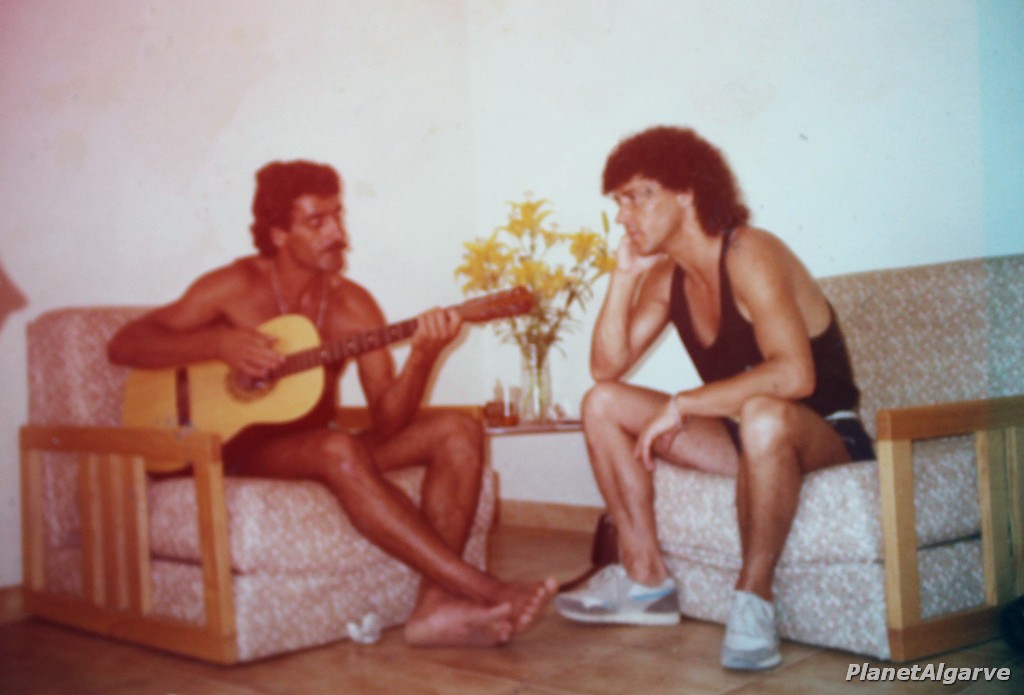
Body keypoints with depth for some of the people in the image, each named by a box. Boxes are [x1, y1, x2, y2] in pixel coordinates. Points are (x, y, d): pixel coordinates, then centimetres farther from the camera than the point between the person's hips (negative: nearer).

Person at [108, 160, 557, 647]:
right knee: (339, 448, -38)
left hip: (317, 452, 5)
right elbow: (124, 346, -8)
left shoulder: (352, 304, 3)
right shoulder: (238, 286, -5)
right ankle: (485, 591, -36)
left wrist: (422, 356, -24)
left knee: (458, 430, -14)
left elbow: (386, 418, -5)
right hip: (245, 454, -5)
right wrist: (218, 343, -22)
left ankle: (436, 606, -28)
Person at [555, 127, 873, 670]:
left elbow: (794, 375, -35)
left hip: (826, 436, -8)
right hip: (745, 437, 8)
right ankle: (646, 578, 1)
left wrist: (679, 405, -30)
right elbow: (607, 366, 0)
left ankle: (754, 595, -26)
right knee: (602, 404, 0)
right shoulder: (665, 277, 4)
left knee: (762, 415, -43)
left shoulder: (748, 254, -21)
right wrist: (623, 276, -9)